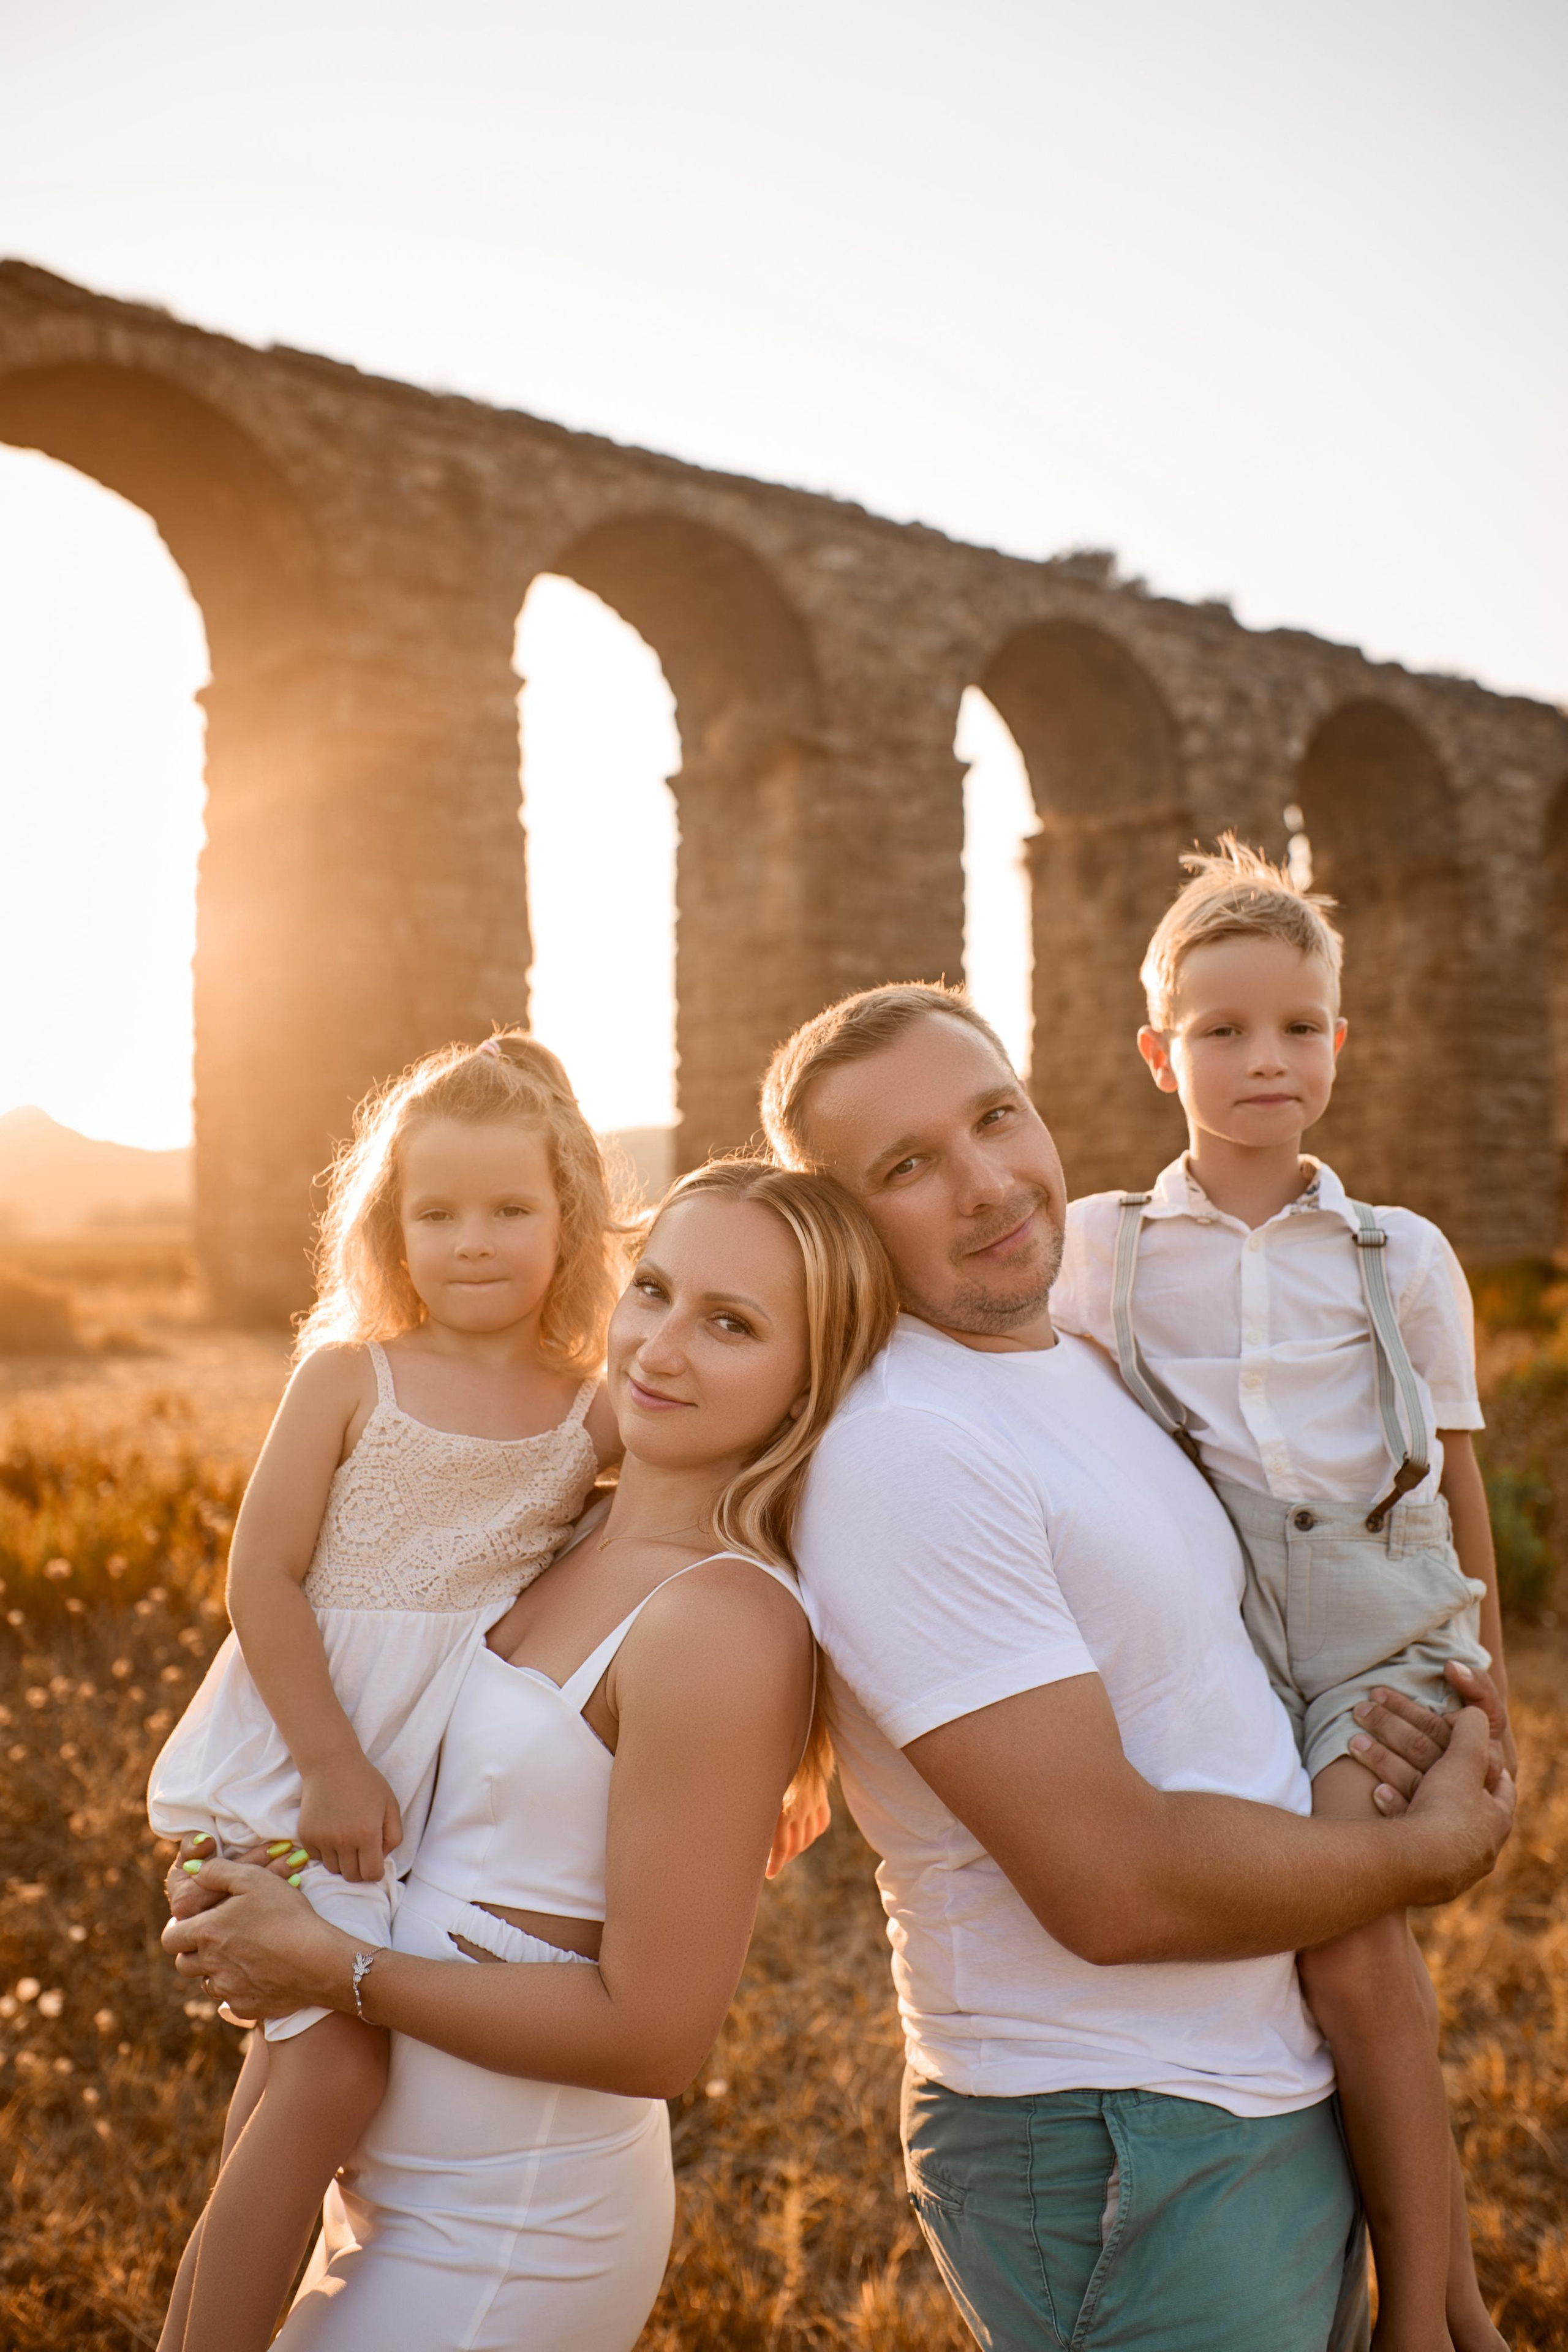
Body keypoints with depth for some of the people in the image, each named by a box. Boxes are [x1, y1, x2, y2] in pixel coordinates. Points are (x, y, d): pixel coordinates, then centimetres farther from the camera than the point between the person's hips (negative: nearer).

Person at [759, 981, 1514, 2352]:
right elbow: (1116, 1887, -26)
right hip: (1117, 2158, -8)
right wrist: (1433, 1850, -11)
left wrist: (1402, 1722, -1)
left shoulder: (1087, 1363, 5)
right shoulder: (901, 1454, -25)